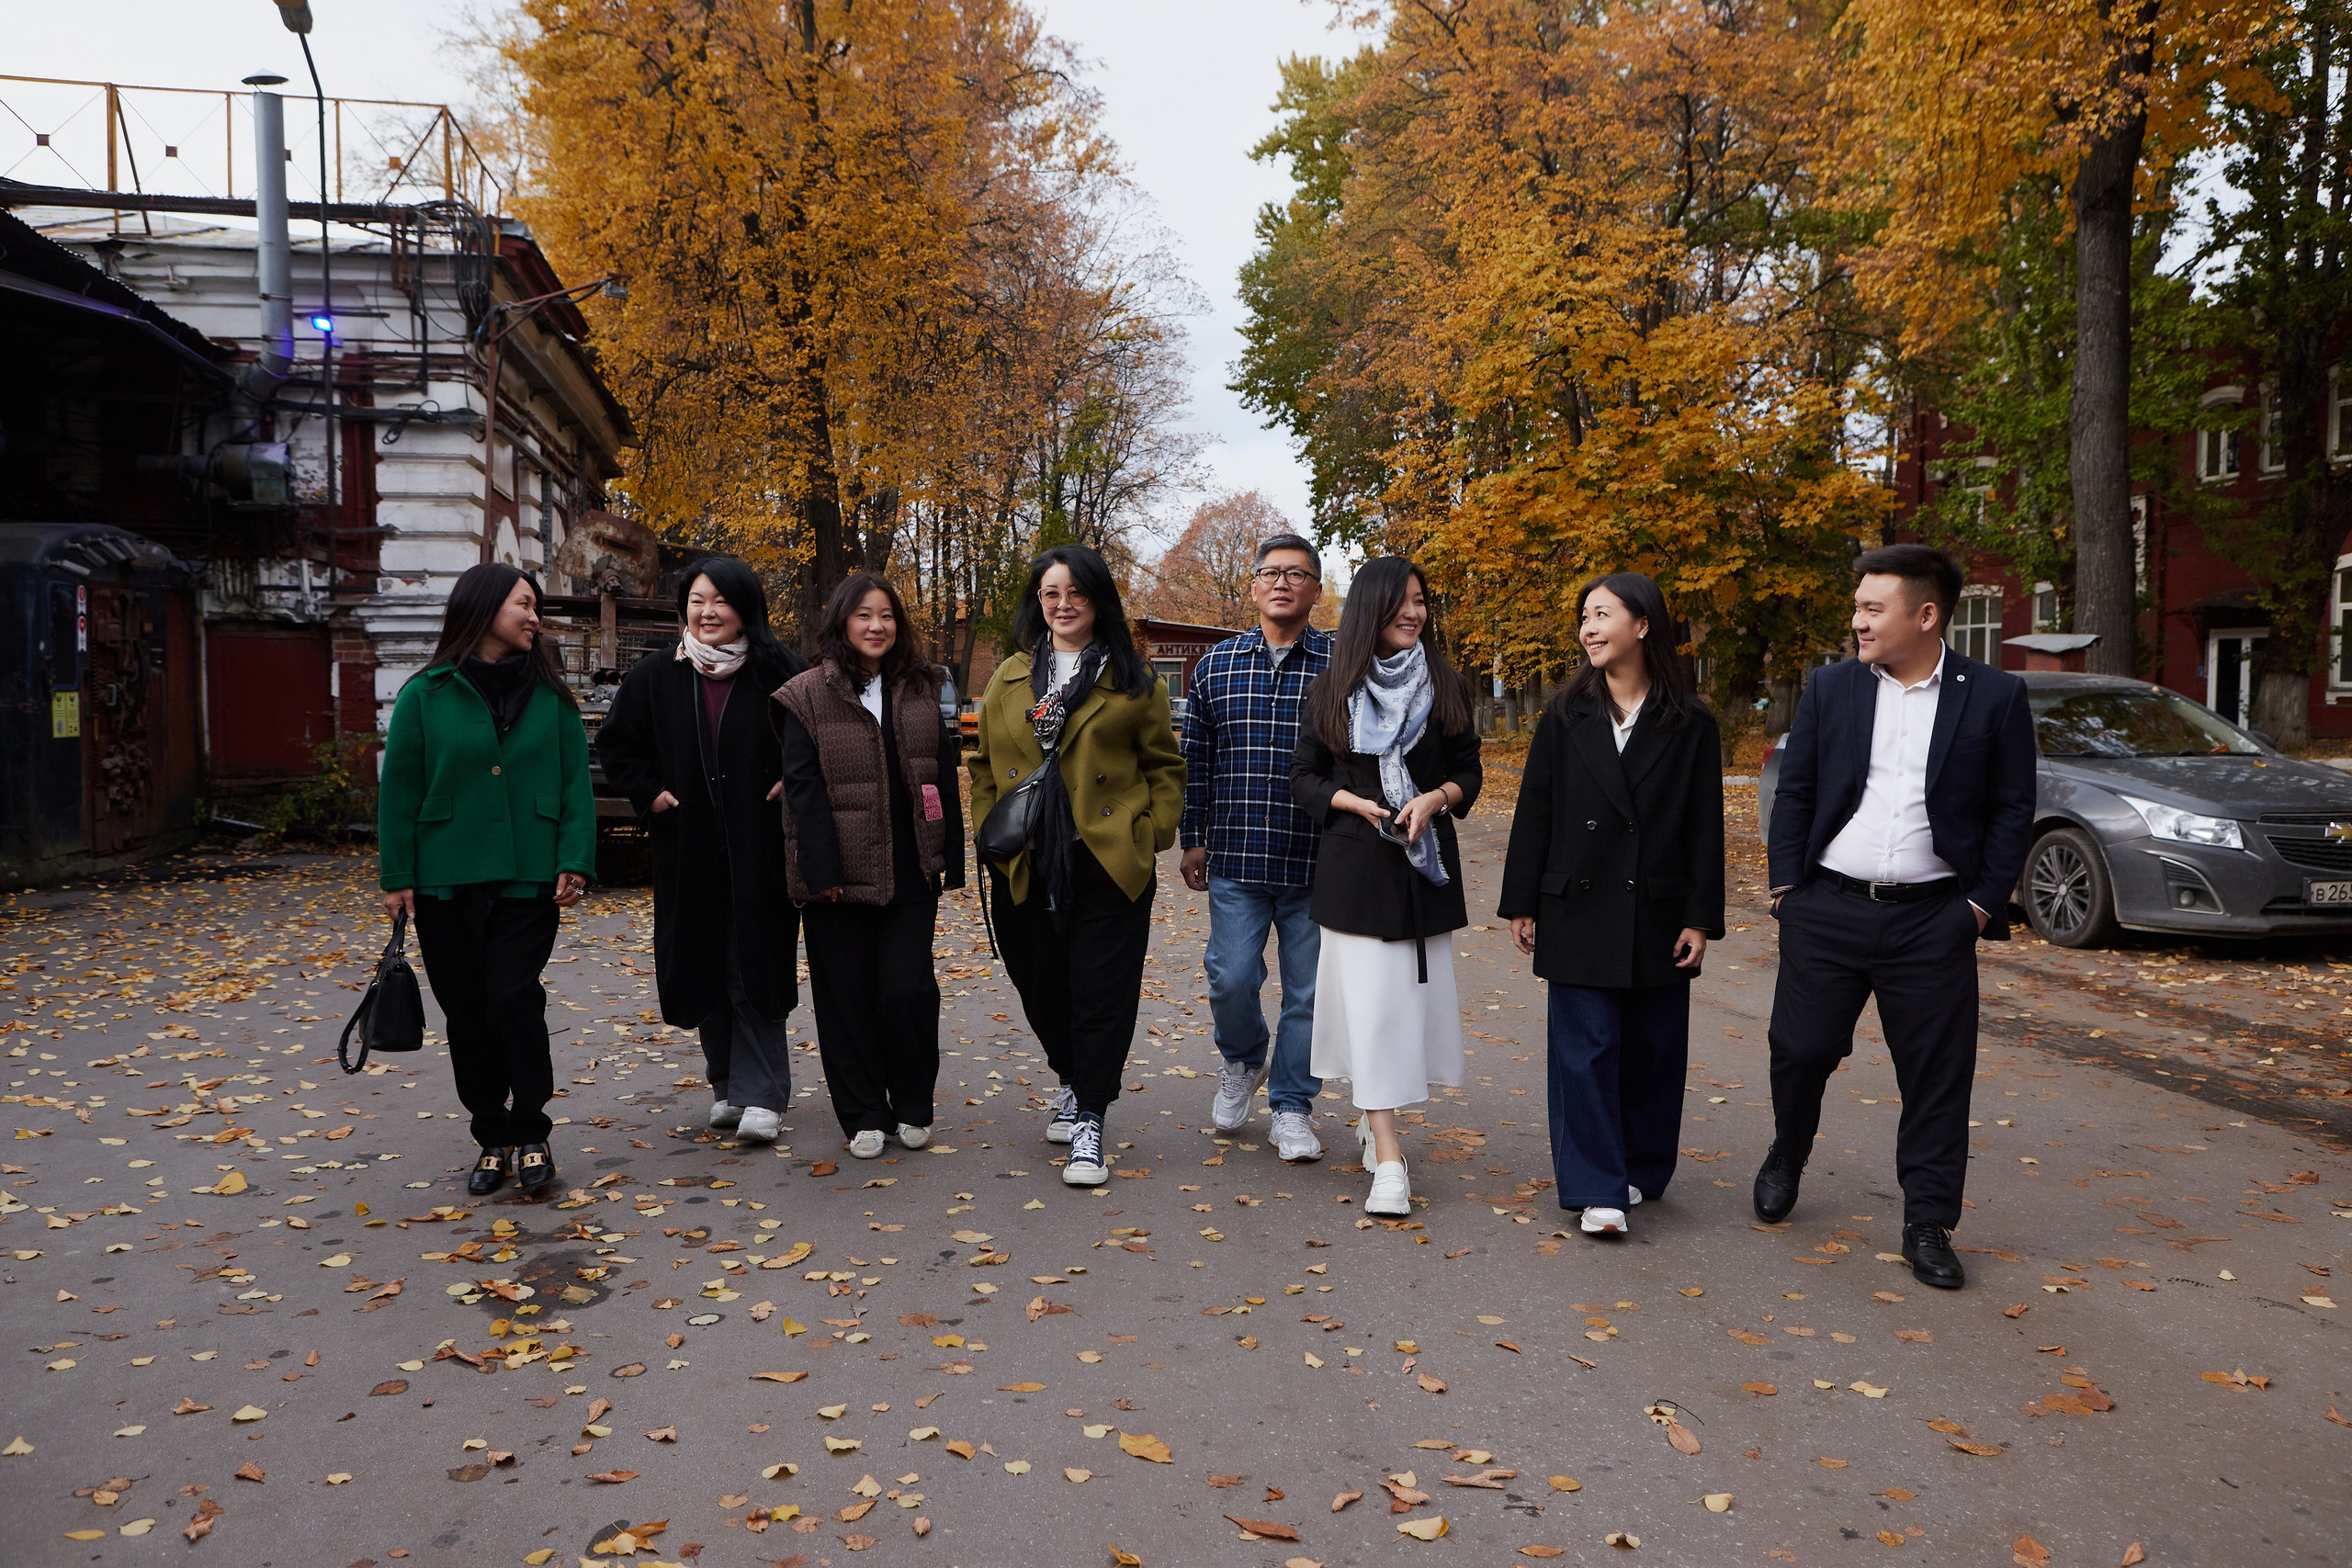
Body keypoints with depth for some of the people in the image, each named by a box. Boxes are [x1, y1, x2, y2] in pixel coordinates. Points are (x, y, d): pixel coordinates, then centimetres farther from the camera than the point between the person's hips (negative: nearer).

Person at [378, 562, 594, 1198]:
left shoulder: (550, 697, 6)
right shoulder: (426, 695, 2)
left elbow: (576, 784, 4)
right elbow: (400, 790, 3)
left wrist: (575, 862, -6)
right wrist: (396, 877, -1)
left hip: (527, 881, 0)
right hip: (445, 882, 1)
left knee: (513, 1002, -7)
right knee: (465, 1014, 7)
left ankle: (531, 1135, 9)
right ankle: (493, 1138, 20)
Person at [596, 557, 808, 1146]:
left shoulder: (778, 670, -3)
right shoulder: (656, 674, 4)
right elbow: (616, 743, 14)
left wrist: (793, 785, -7)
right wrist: (649, 794, 3)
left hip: (760, 848, -3)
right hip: (688, 849, 3)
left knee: (755, 966, -3)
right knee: (703, 966, 7)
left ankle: (759, 1094, 2)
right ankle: (726, 1083, 23)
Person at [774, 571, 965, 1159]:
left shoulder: (922, 689, 9)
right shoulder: (807, 697, -1)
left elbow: (944, 775, 10)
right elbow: (803, 787, -6)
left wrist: (951, 858, 5)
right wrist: (821, 869, -12)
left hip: (911, 870, 2)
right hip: (839, 876, -1)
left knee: (907, 989, -3)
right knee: (848, 998, 5)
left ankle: (913, 1105, 18)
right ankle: (864, 1115, 19)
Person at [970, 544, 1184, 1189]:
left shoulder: (1133, 682, 4)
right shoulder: (1009, 679, 13)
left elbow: (1164, 765, 6)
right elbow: (985, 764, 16)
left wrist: (1153, 834, -4)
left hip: (1110, 863, -3)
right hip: (1025, 868, 3)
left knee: (1102, 992, -3)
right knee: (1041, 988, 11)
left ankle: (1088, 1124, 6)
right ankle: (1074, 1083, 36)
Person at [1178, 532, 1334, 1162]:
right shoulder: (1217, 664, 8)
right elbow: (1194, 758, 13)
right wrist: (1192, 839, 10)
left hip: (1317, 865, -1)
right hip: (1234, 858, 1)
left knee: (1308, 990, 6)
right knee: (1231, 978, -1)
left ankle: (1292, 1108, 22)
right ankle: (1243, 1061, 31)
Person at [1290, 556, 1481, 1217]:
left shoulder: (1447, 686, 7)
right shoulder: (1332, 689, 3)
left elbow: (1468, 771, 10)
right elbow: (1303, 776, 5)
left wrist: (1434, 799, -11)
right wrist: (1361, 804, -12)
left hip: (1426, 862, 2)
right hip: (1355, 862, -2)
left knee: (1416, 995, 4)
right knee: (1370, 1000, -7)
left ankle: (1374, 1118, 29)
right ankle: (1389, 1161, -5)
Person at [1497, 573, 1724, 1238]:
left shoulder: (1690, 726, 0)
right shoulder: (1565, 717, 3)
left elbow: (1705, 828, 1)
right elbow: (1534, 815, 4)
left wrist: (1700, 918, -3)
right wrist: (1521, 904, 2)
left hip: (1657, 917, 0)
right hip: (1578, 914, 0)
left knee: (1652, 1049, 9)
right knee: (1585, 1048, -2)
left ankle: (1641, 1169, 28)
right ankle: (1597, 1189, 3)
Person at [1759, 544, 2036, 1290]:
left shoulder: (1995, 697, -1)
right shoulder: (1830, 688, 4)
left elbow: (2013, 808, 3)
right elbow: (1794, 792, 7)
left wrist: (1986, 902, -3)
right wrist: (1787, 885, 1)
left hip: (1932, 920, -1)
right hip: (1827, 911, 1)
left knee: (1937, 1075, 4)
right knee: (1801, 1049, 7)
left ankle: (1928, 1224, 17)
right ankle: (1786, 1158, 36)